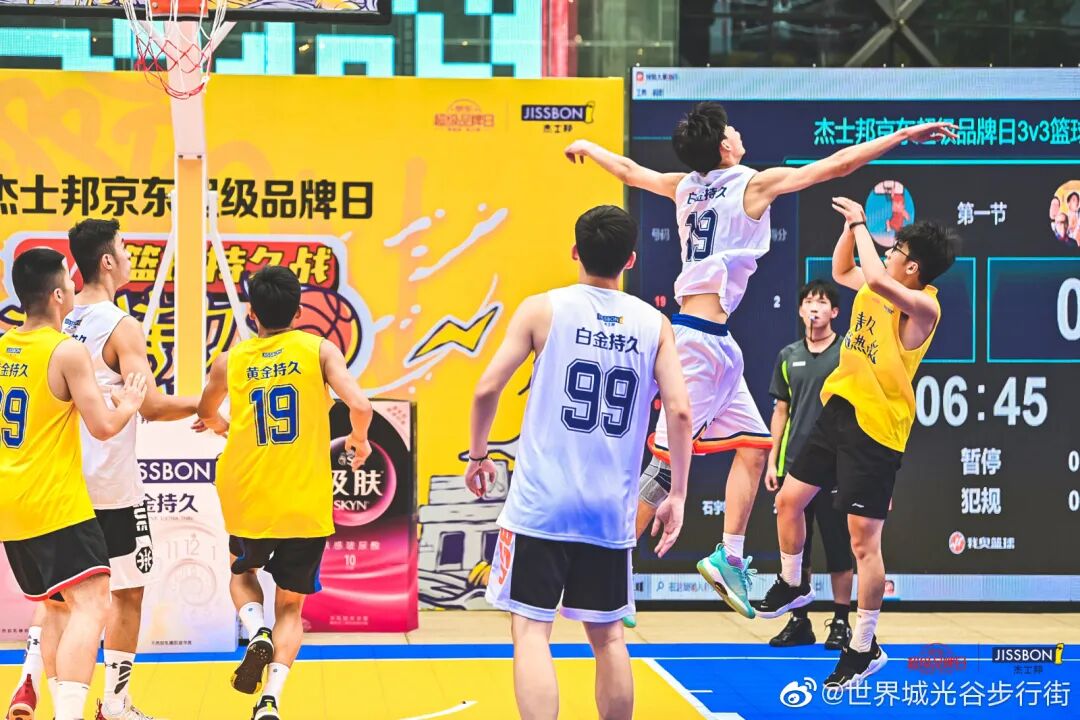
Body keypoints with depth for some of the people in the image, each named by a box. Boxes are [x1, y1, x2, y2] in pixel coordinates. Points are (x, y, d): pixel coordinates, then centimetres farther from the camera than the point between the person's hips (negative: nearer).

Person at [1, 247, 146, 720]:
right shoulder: (67, 352, -13)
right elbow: (103, 426, -15)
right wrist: (128, 405, 6)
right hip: (56, 503, -8)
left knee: (59, 606, 23)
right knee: (91, 603, -14)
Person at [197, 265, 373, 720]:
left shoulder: (231, 361, 4)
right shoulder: (319, 350, -2)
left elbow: (206, 414, 22)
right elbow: (359, 406, -15)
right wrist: (359, 442, 7)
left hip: (249, 501, 1)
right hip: (307, 506, -1)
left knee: (242, 572, 30)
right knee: (290, 606, 14)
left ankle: (257, 633, -1)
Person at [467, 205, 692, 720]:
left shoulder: (543, 309, -3)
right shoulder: (654, 323, 4)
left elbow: (487, 388, -6)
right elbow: (679, 412, -2)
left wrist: (478, 455, 10)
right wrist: (677, 495, 6)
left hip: (541, 503, -3)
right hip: (611, 510, 3)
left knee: (531, 629, -3)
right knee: (607, 635, 15)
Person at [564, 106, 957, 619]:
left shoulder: (685, 186, 12)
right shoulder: (755, 183, -7)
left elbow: (628, 170, 29)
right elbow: (839, 164, -6)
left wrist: (587, 147, 50)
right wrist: (905, 135, 0)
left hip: (714, 343, 9)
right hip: (702, 339, -9)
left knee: (754, 442, 12)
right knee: (668, 461, -8)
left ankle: (729, 558, 10)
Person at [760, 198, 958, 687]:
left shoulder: (923, 307, -18)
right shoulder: (876, 288, 7)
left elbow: (878, 280, -37)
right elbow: (840, 271, 28)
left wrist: (861, 224, -25)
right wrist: (851, 226, 12)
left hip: (876, 429, -8)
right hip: (839, 409, 8)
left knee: (863, 538, -7)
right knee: (789, 500, 15)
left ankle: (865, 647, 3)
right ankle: (791, 585, 40)